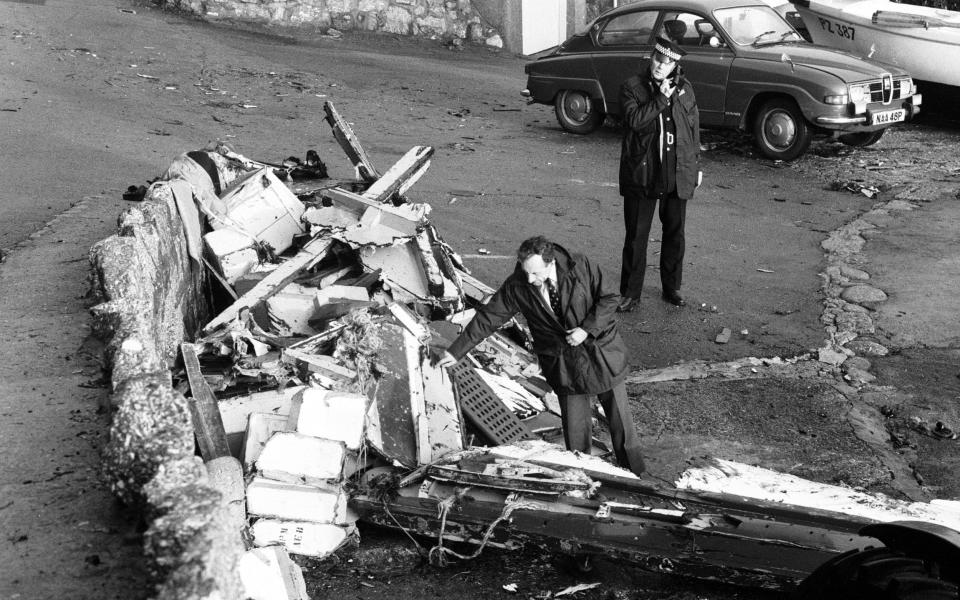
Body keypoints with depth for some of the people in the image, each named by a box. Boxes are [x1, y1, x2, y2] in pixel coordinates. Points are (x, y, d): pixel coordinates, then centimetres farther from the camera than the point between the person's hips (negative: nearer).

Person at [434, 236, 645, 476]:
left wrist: (587, 329, -20)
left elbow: (609, 298, -7)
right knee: (575, 431, 5)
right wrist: (456, 352, -7)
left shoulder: (580, 266, -18)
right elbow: (487, 318, -8)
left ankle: (635, 476, 31)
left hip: (602, 354, 0)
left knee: (619, 418, 12)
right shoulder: (517, 286, -15)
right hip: (565, 367, 0)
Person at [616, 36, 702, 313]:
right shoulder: (632, 87, -3)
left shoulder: (684, 88, 6)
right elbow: (634, 120, -18)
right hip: (641, 174, -3)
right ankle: (630, 293, 14)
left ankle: (672, 288, 28)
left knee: (675, 233, 12)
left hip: (677, 175, 3)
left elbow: (694, 127, 12)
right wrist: (661, 98, -20)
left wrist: (696, 165, 12)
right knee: (636, 236, 4)